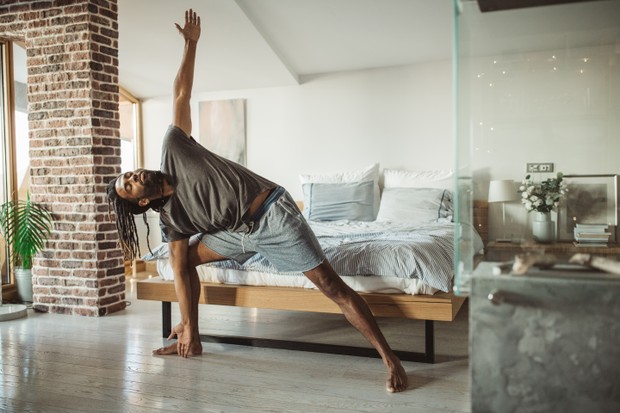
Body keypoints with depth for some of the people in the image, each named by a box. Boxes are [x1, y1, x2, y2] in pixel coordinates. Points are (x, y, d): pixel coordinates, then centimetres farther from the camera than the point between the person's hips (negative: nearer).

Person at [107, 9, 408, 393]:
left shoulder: (172, 149, -3)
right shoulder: (170, 218, 4)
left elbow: (181, 94, 2)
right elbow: (180, 271, 3)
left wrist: (191, 44, 2)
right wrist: (188, 329, 1)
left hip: (272, 213, -5)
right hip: (239, 232, 5)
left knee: (331, 285, -9)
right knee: (186, 258, 7)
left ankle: (390, 359, -7)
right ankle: (190, 336, 20)